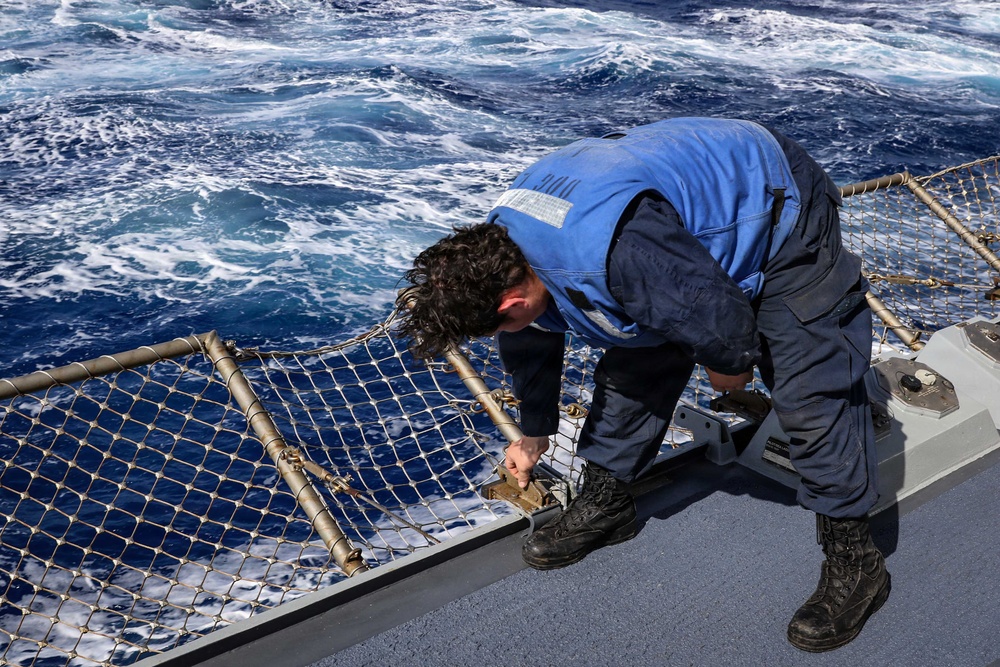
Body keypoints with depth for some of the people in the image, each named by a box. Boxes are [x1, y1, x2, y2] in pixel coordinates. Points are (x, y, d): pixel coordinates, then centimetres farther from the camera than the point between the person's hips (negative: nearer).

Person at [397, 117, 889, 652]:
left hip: (780, 220, -8)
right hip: (697, 220, 8)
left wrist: (730, 365, -9)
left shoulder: (617, 252, -45)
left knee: (809, 395, -11)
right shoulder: (501, 239, -12)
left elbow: (723, 318, -34)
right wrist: (534, 434, 22)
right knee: (631, 368, 7)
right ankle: (604, 503, 23)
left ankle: (854, 562, 2)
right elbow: (529, 343, 7)